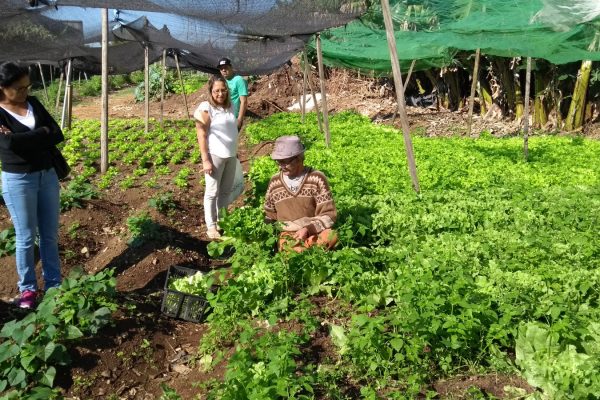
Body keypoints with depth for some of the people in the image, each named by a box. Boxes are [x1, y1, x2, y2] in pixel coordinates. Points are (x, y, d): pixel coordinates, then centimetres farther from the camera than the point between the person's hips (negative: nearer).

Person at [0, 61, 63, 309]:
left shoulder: (33, 103, 4)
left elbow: (58, 135, -3)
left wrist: (25, 139, -14)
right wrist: (42, 133, -13)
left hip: (48, 175, 5)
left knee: (50, 235, 12)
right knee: (26, 238, 6)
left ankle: (54, 285, 25)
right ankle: (28, 289, 23)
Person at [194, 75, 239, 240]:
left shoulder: (229, 106, 7)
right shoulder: (205, 108, -12)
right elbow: (201, 135, -13)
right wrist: (205, 160, -16)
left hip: (230, 155, 7)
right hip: (215, 155, -6)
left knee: (226, 191, 16)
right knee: (212, 192, 3)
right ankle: (211, 226, 12)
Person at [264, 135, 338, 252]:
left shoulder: (317, 179, -1)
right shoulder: (274, 183, 8)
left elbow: (329, 215, -3)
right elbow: (269, 217, 19)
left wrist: (308, 229, -17)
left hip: (315, 232, 0)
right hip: (288, 236, 0)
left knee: (331, 237, -35)